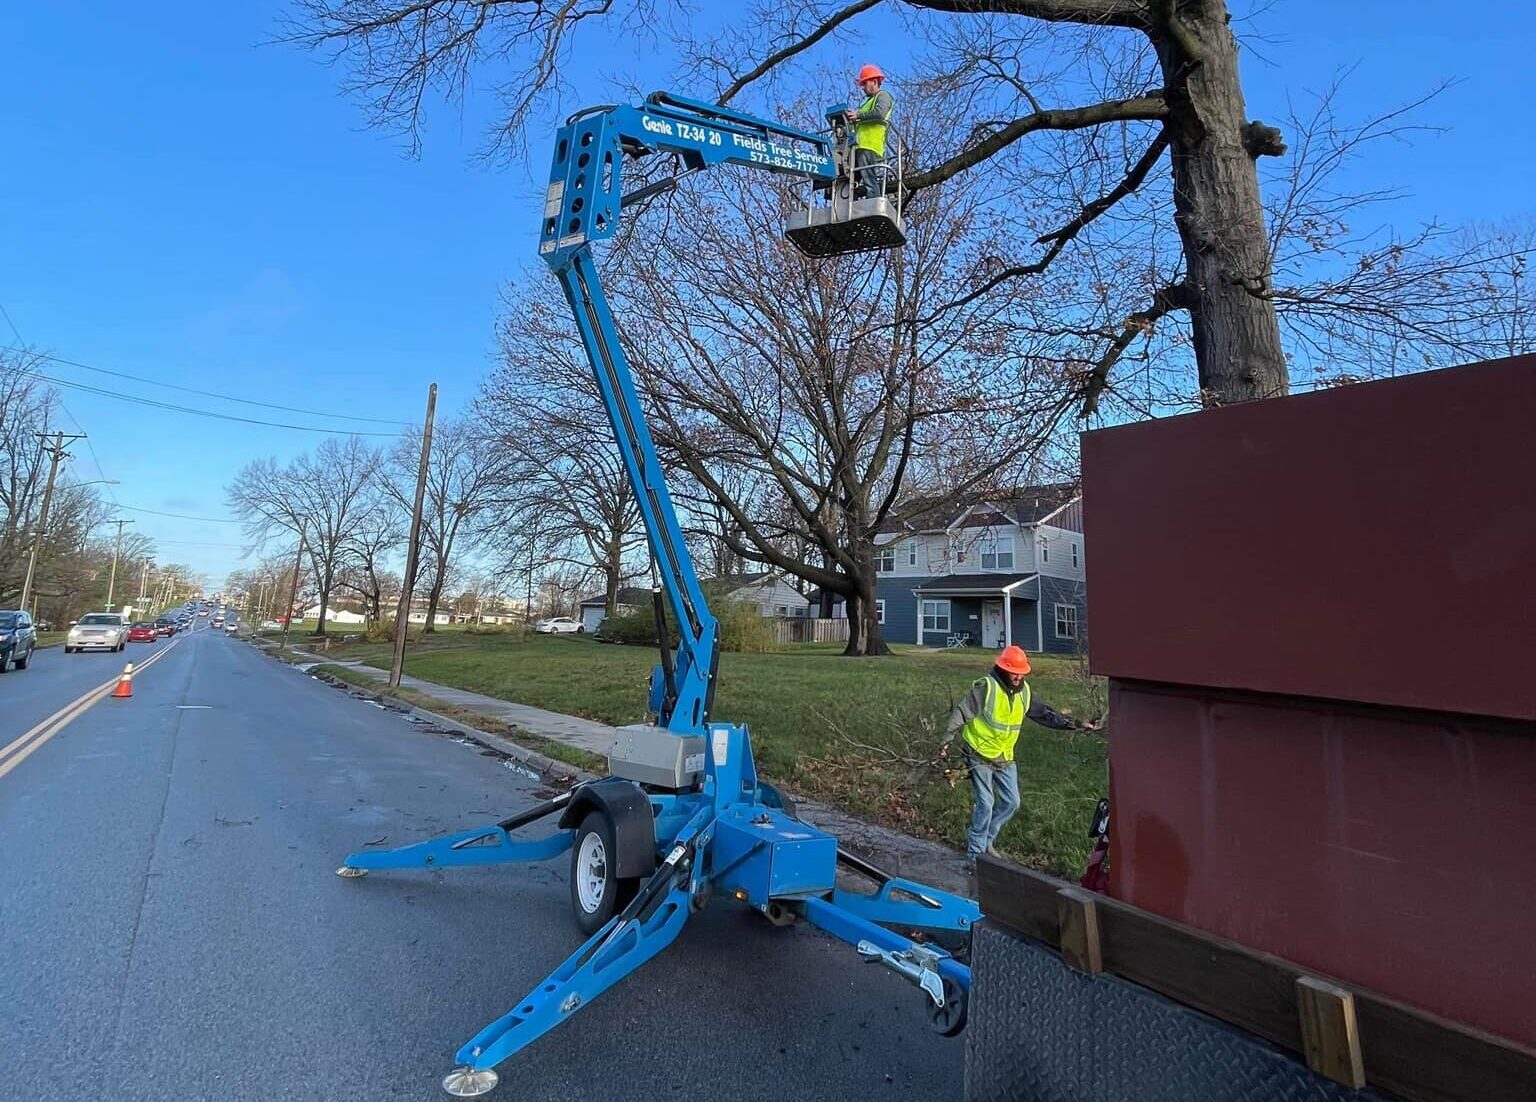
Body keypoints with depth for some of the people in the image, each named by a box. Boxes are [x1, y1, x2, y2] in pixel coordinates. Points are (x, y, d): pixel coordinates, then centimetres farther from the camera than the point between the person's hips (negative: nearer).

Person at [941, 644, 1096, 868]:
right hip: (979, 756, -7)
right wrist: (947, 740, -26)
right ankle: (975, 852, 8)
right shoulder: (986, 687, -18)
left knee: (1011, 802, 9)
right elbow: (961, 713, -20)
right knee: (985, 804, -7)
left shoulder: (1024, 692, 3)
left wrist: (1073, 724, 4)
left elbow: (1044, 713, 12)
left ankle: (984, 839, 27)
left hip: (1005, 758, 7)